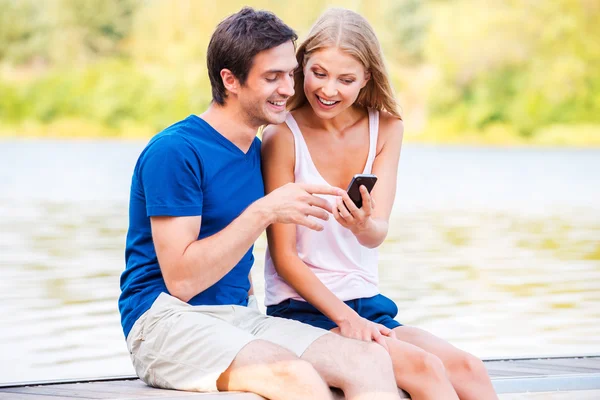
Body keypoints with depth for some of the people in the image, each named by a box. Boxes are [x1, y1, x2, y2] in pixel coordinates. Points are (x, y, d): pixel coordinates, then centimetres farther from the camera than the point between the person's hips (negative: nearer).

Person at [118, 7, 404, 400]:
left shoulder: (257, 151, 16)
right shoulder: (173, 151, -10)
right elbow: (179, 279, -16)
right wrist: (264, 212, -21)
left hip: (240, 317, 8)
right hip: (167, 320, -7)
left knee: (371, 360, -18)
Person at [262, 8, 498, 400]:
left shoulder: (387, 128, 5)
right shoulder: (283, 136, -8)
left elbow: (378, 235, -6)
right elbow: (283, 256, -7)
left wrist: (363, 224, -31)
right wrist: (344, 317, -17)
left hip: (368, 304, 4)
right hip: (301, 308, -4)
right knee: (423, 367, -28)